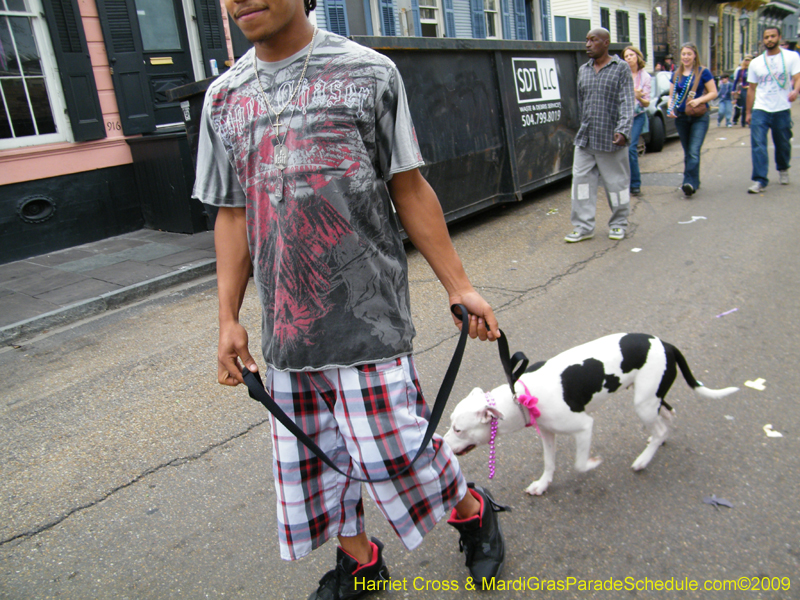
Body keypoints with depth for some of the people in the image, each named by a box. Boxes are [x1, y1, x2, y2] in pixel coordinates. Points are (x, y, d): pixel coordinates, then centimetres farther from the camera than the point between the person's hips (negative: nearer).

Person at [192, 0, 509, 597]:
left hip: (368, 311, -4)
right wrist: (228, 318, 8)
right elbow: (233, 215, 12)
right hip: (286, 320, 5)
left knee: (393, 445, -1)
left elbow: (410, 190, 0)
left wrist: (460, 286, -1)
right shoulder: (224, 97, 10)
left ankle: (473, 510, 31)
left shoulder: (369, 72, -1)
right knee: (311, 453, 13)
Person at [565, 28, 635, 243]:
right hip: (585, 139, 4)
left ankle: (618, 224, 21)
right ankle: (583, 227, 7)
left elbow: (626, 103, -10)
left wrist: (623, 130, -23)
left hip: (610, 139, -4)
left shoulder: (621, 68, -2)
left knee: (616, 181, 5)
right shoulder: (583, 70, 12)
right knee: (581, 179, 0)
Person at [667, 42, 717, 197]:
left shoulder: (703, 72, -2)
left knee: (694, 151, -17)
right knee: (687, 152, 9)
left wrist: (699, 100, -19)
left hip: (699, 116, -4)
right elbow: (672, 95, 16)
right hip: (681, 116, 5)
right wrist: (670, 108, -4)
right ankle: (694, 182, 20)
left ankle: (690, 183, -24)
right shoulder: (676, 75, 10)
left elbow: (713, 93, -2)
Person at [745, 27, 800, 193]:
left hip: (782, 109, -1)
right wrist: (748, 112, 11)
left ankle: (783, 169, 37)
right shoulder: (756, 63, 10)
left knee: (783, 144, 11)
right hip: (760, 110, 1)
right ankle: (760, 180, -11)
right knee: (758, 145, -12)